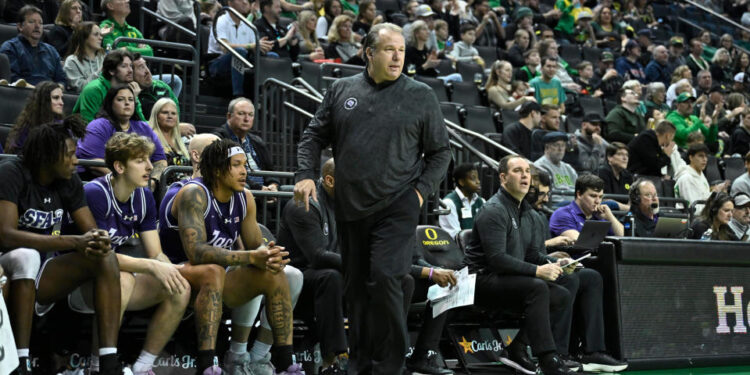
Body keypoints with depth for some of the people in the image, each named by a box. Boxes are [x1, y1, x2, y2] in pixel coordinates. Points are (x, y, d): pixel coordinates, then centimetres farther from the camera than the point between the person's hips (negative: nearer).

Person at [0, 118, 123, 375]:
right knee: (26, 255, -37)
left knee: (106, 257, -17)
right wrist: (73, 242, -32)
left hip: (43, 278, 6)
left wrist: (98, 241, -25)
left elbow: (92, 230, 2)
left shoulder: (69, 182, 1)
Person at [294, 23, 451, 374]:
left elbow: (440, 151, 7)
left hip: (397, 206, -3)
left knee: (385, 279, -16)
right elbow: (314, 135, 13)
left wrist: (421, 190, -5)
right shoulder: (341, 90, 8)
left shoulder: (421, 95, 2)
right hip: (350, 207, 4)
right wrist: (305, 174, -1)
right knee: (356, 286, 10)